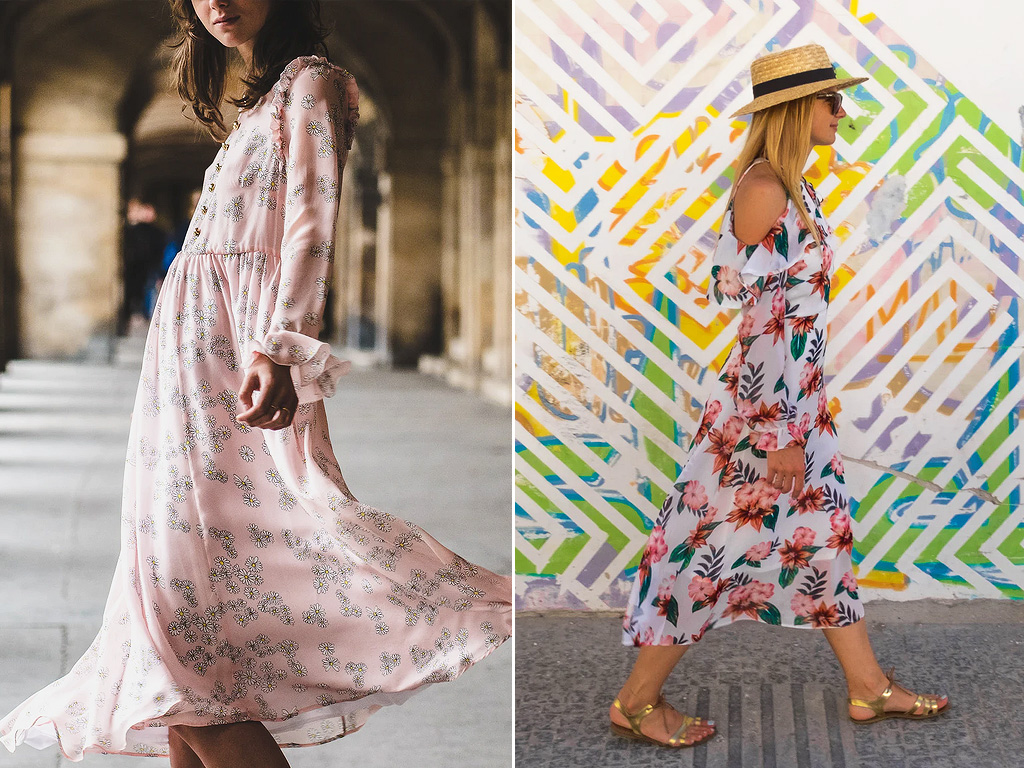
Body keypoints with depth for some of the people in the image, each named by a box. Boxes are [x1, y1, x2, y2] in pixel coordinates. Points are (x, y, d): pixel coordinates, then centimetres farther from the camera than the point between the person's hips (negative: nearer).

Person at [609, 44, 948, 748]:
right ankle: (636, 703, 11)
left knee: (823, 533, 16)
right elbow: (760, 316, -22)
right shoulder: (763, 188, -19)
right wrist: (780, 433, -21)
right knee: (721, 544, -1)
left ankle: (870, 687, 27)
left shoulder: (791, 186, 10)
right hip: (767, 401, -10)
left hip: (799, 394, 10)